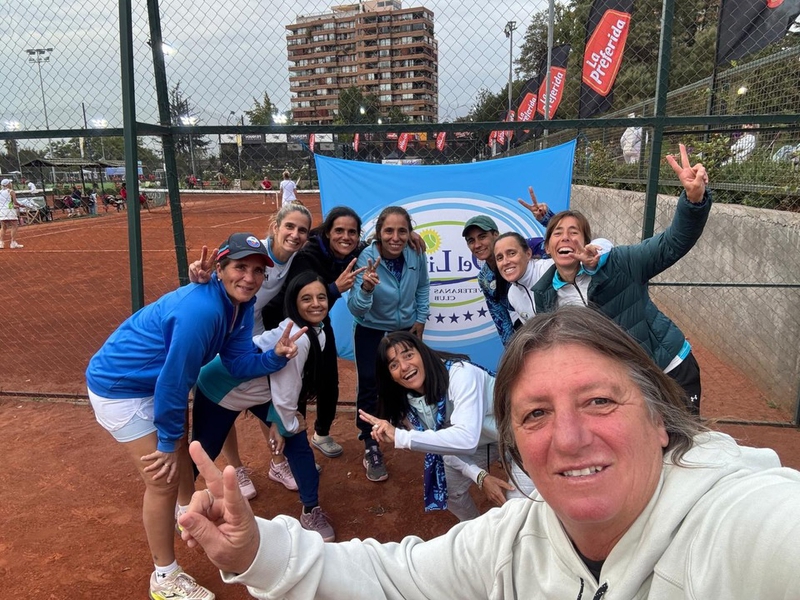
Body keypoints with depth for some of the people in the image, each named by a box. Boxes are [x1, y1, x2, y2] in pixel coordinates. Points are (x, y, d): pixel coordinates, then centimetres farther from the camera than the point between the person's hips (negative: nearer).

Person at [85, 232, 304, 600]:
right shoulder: (200, 309, -36)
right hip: (120, 388, -9)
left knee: (182, 449, 27)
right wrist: (167, 442, -17)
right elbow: (174, 380, -29)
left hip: (159, 380, 9)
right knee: (164, 478, -4)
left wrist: (276, 356, -25)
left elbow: (238, 362, -6)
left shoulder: (241, 304, -8)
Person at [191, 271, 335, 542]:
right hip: (223, 388, -8)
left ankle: (312, 511, 18)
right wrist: (289, 424, -11)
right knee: (204, 450, 10)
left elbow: (287, 384, -2)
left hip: (261, 388, 8)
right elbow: (285, 390, -28)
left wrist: (280, 422, -2)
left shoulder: (317, 332, -8)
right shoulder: (296, 338, -37)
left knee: (298, 445, 2)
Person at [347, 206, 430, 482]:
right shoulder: (367, 258, -28)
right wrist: (366, 287, -52)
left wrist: (421, 318, 0)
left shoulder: (416, 254, -18)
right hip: (371, 333, -3)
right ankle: (371, 448, 14)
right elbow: (355, 309, -34)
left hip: (406, 330, 3)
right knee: (369, 387, -3)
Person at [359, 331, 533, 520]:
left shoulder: (460, 374, -36)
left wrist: (399, 437, -44)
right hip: (483, 441, 6)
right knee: (446, 488, 6)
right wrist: (480, 476, -22)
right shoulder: (409, 402, -12)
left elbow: (466, 439, -46)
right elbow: (441, 443, -8)